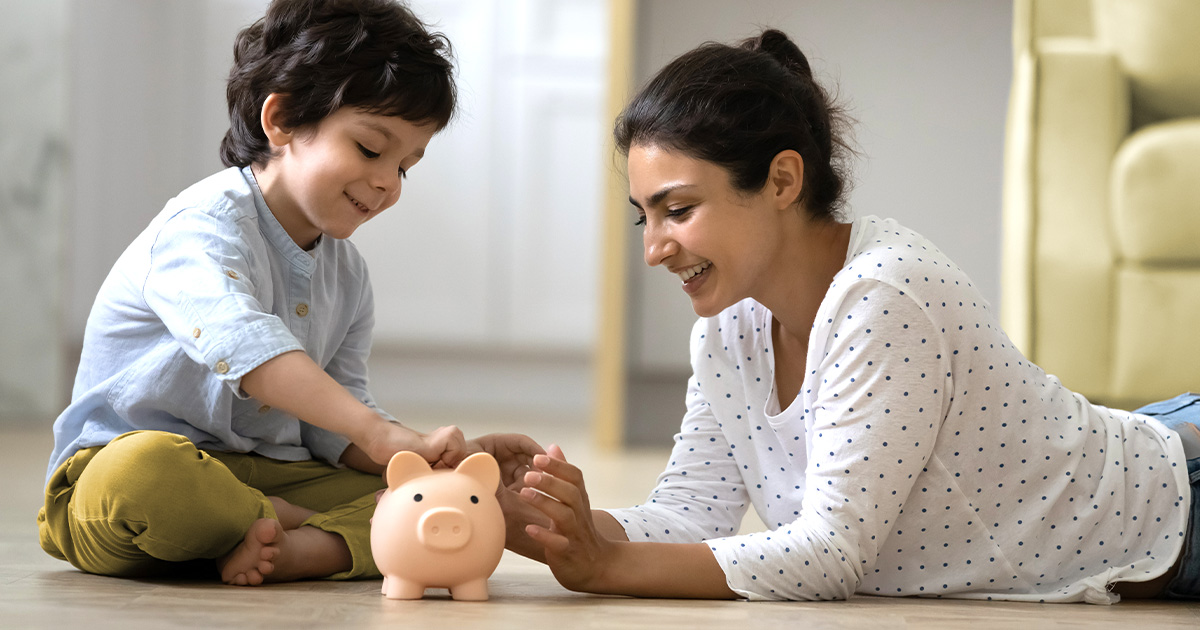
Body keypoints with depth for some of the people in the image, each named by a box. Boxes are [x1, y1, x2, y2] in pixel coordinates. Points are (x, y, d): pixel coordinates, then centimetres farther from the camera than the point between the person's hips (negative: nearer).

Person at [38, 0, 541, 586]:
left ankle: (301, 548, -33)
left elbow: (333, 433, 11)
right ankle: (322, 530, -22)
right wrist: (380, 433, -47)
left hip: (264, 476, 7)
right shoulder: (204, 228, -16)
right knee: (143, 472, -43)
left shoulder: (348, 274, 12)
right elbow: (240, 343, -38)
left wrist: (449, 455, -7)